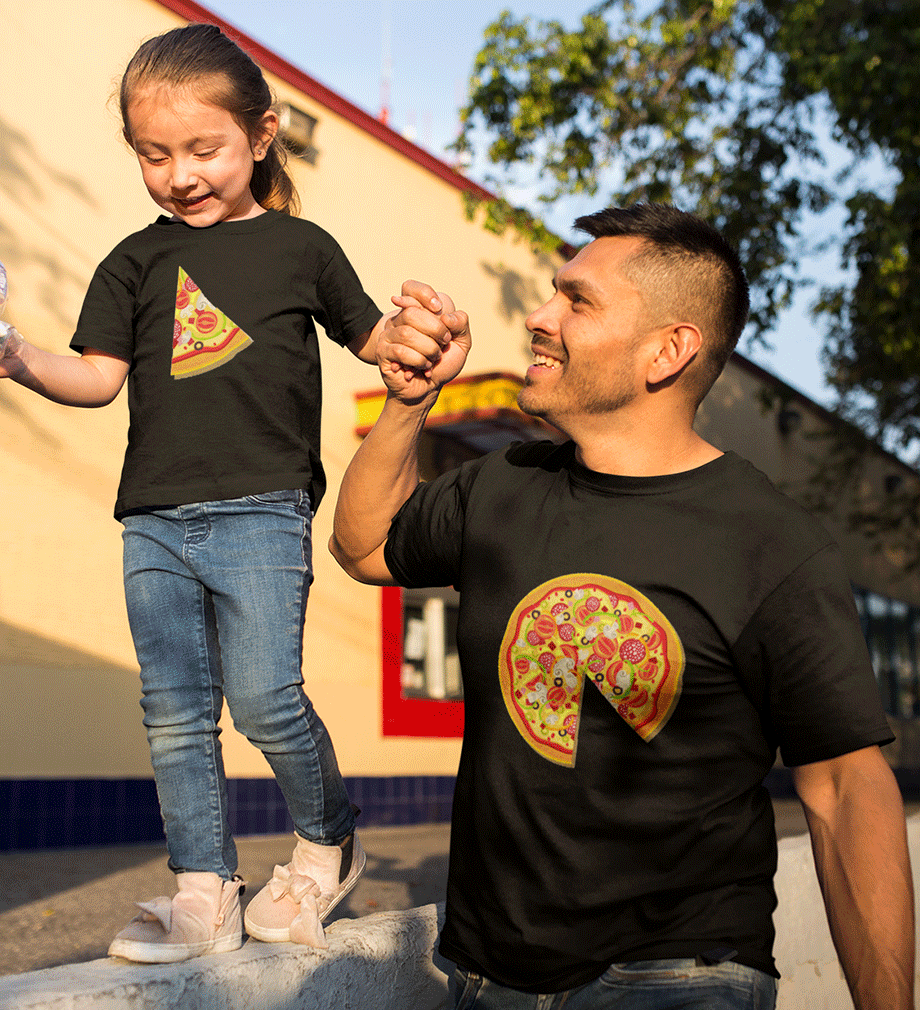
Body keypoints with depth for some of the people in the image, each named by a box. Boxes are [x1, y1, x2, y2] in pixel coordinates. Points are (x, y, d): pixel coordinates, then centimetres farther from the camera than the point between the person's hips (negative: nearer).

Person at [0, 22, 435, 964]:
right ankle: (203, 892, 17)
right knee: (175, 714, 5)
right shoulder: (136, 261, 11)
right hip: (155, 520, 4)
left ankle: (328, 842, 16)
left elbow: (369, 336, 15)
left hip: (261, 509, -3)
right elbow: (99, 376, 7)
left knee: (264, 697, -11)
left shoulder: (300, 246, 6)